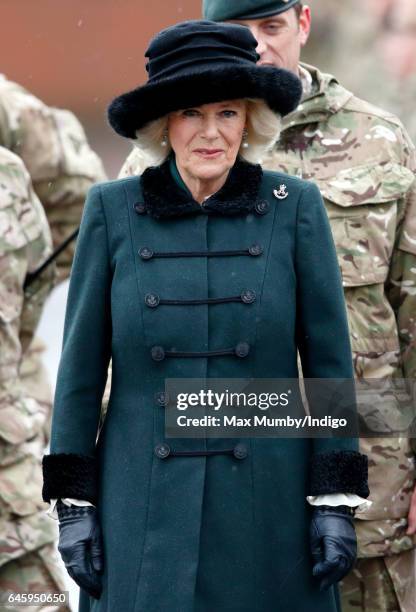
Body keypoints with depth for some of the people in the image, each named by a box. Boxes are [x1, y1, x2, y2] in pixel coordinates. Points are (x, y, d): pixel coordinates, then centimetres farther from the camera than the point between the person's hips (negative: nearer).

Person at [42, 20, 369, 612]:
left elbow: (329, 361, 2)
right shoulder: (113, 209, 0)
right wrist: (74, 503, -1)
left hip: (267, 505, 0)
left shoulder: (295, 207, 0)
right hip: (146, 507, 0)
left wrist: (336, 500, -3)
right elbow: (81, 365, 3)